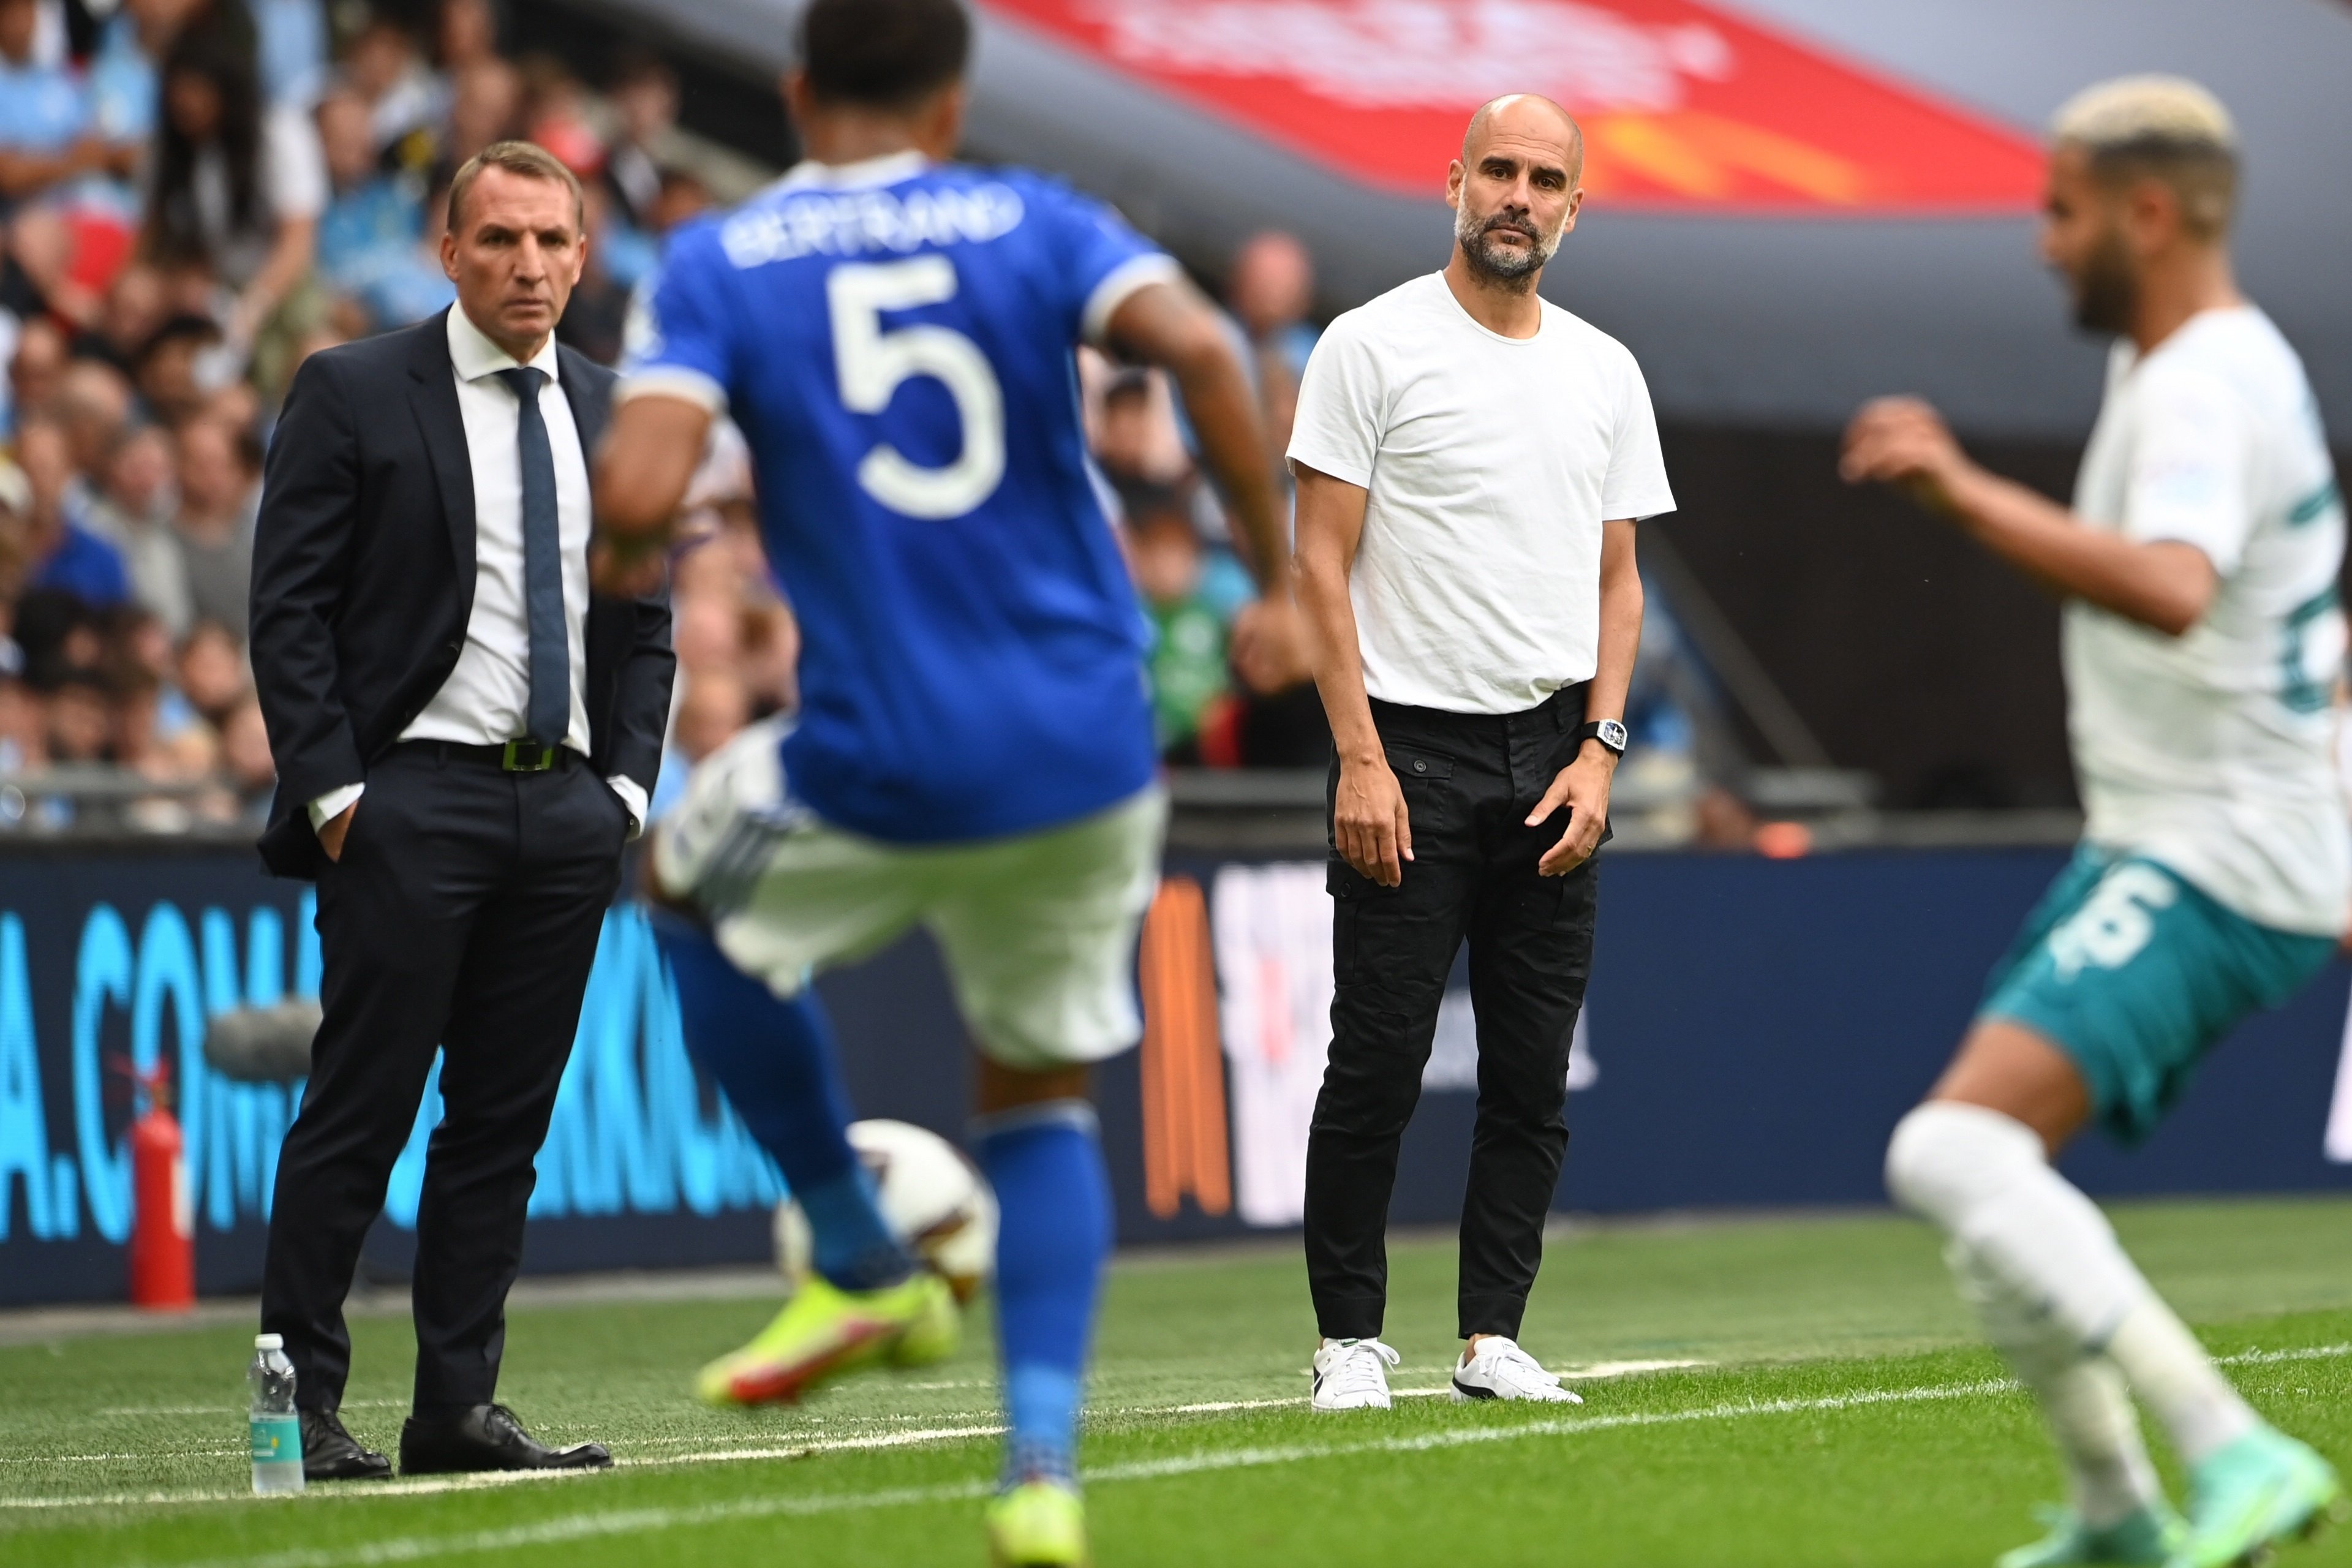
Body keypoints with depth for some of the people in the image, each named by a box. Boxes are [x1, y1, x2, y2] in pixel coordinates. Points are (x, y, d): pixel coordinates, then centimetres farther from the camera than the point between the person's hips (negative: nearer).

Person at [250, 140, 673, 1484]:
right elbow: (289, 607, -4)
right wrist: (332, 790, -11)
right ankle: (303, 1401, 0)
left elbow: (642, 620, 18)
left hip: (568, 810, 5)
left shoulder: (612, 414, 14)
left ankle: (458, 1406, 10)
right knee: (361, 1113, -5)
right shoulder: (353, 394, -2)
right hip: (412, 800, -5)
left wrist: (628, 781, 6)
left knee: (507, 1120, 6)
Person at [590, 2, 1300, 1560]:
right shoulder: (1031, 223, 5)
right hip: (1087, 757, 2)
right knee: (1041, 1095, 20)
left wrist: (620, 556, 10)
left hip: (880, 772, -2)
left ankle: (867, 1272, 31)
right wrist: (1280, 582, -6)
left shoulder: (718, 265, 1)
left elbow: (640, 499, -14)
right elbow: (1200, 347, -14)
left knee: (693, 892, 30)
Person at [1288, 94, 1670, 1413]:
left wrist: (1599, 750, 0)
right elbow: (1324, 562, -6)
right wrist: (1361, 758, -14)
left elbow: (1617, 576, 14)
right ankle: (1351, 1339, 4)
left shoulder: (1606, 372, 12)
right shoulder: (1375, 346, -3)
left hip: (1554, 760, 5)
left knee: (1534, 1076, 5)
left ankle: (1494, 1336, 12)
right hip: (1413, 749, -5)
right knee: (1379, 1065, -4)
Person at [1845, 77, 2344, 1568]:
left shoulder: (2204, 391, -20)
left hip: (2213, 869, -11)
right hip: (2152, 849, 11)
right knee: (1983, 1167, 17)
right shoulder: (2203, 365, 14)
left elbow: (2171, 591, -41)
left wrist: (1964, 487, -42)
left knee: (1955, 1154, -24)